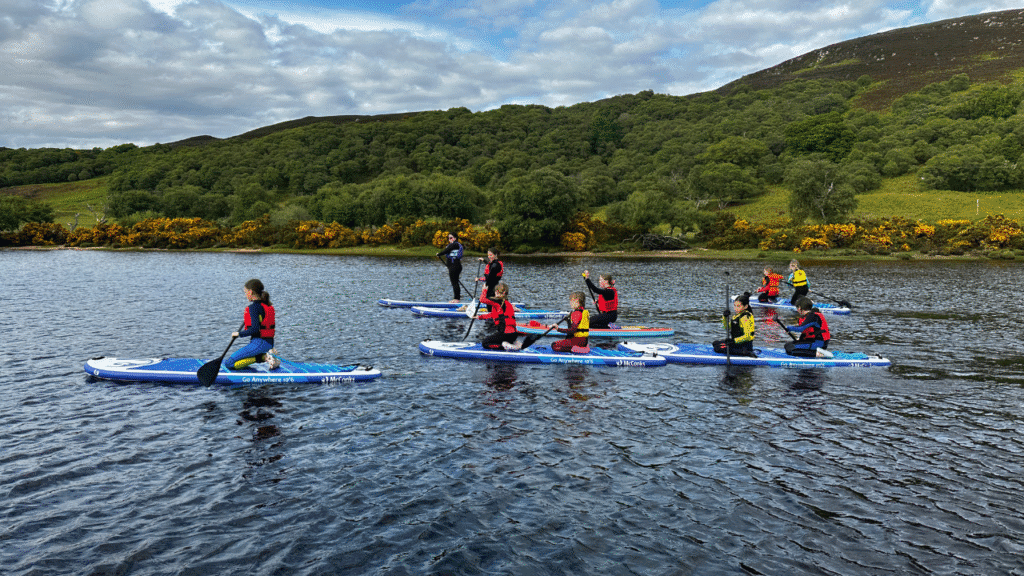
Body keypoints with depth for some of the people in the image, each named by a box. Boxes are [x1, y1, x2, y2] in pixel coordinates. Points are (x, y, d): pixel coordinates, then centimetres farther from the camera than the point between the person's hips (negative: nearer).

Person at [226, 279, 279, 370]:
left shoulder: (254, 307, -15)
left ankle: (264, 357, -13)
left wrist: (239, 334, -12)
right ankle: (266, 355, 7)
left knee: (230, 364, -8)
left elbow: (255, 329, -23)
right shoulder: (267, 305, 11)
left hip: (259, 343, -9)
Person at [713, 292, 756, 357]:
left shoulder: (745, 317, -20)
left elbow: (747, 336, -27)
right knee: (715, 343, 20)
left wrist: (734, 341, -35)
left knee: (718, 348, -20)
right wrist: (725, 317, 2)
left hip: (744, 345, -10)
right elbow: (727, 327, 19)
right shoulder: (737, 315, 9)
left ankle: (744, 352, -24)